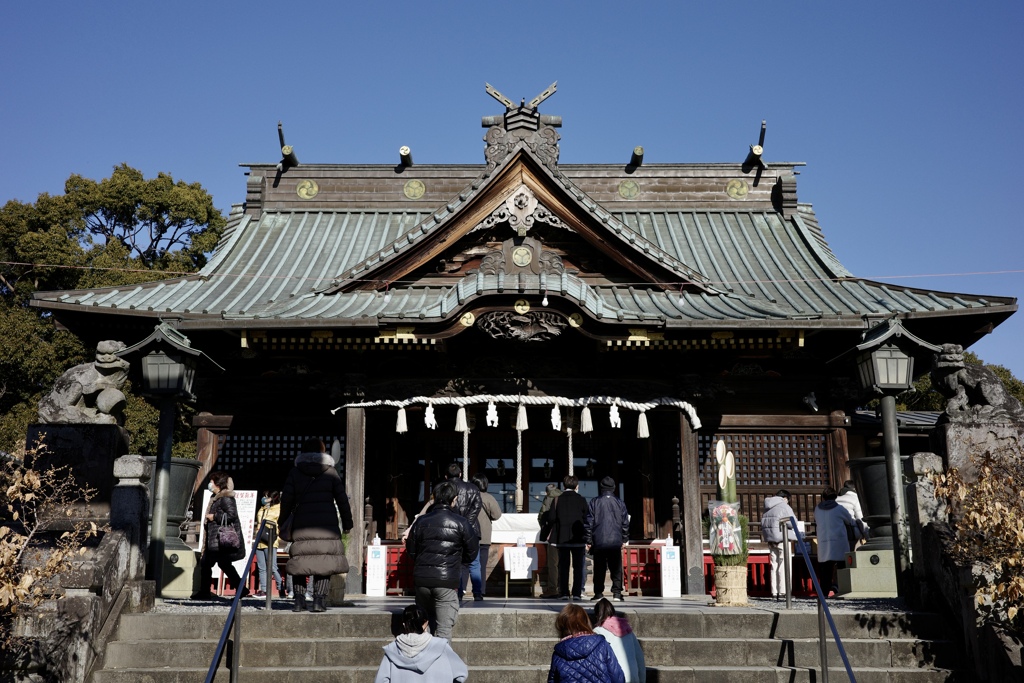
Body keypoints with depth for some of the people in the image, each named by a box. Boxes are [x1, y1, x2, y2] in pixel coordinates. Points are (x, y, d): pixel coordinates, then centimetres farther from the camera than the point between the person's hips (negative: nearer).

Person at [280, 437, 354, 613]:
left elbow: (286, 499, 3)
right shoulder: (330, 471, 6)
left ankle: (299, 600, 2)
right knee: (325, 562, 3)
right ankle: (319, 600, -5)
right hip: (327, 525, -1)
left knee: (299, 561, 9)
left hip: (302, 525, 1)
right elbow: (342, 498, 4)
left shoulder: (295, 472, 7)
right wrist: (347, 522, 11)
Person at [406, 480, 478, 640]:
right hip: (447, 581, -3)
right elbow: (473, 551, 2)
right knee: (444, 630, -1)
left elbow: (410, 550, 10)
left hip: (422, 579, 4)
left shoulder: (422, 521, 5)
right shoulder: (461, 523, -4)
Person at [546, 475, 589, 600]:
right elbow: (586, 518, -3)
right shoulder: (581, 499, -4)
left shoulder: (558, 499, -2)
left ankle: (563, 592, 4)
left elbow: (551, 518, -5)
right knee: (578, 566, 5)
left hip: (562, 537, 1)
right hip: (578, 538, -1)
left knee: (563, 566, 7)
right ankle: (577, 593, 1)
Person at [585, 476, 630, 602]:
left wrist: (589, 540, 5)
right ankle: (617, 592, 0)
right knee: (616, 568, 6)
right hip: (615, 542, 1)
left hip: (599, 542, -1)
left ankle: (598, 592, 5)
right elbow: (625, 523, 7)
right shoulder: (620, 503, 4)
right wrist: (624, 539, 16)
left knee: (599, 568, 6)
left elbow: (589, 523, -1)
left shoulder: (594, 503, -2)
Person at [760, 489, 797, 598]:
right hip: (781, 538, -7)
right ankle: (783, 590, -5)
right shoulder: (784, 506, -6)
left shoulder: (767, 507, 16)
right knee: (784, 565, -2)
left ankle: (774, 591, 10)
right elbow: (793, 523, -13)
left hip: (770, 539, 7)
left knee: (774, 565, 10)